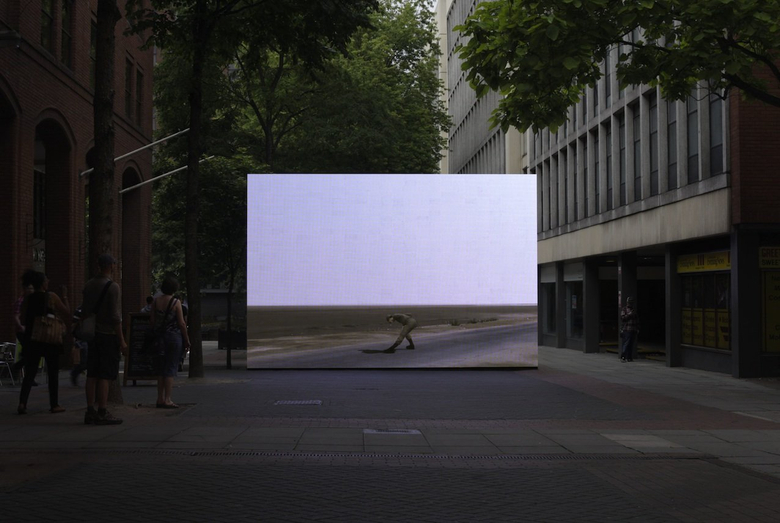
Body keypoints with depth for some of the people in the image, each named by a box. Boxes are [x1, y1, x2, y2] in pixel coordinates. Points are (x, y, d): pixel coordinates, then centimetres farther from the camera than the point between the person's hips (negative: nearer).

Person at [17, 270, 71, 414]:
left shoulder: (27, 300, 4)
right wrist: (65, 297, 7)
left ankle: (22, 402, -10)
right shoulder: (51, 297, -7)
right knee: (53, 373, 8)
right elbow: (67, 313, -2)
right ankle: (54, 405, 11)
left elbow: (23, 321, 8)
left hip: (31, 339, 3)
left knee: (29, 372, 6)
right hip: (50, 339, -3)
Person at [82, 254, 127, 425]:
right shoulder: (112, 287, -12)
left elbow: (84, 311, 15)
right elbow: (115, 317, -15)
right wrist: (122, 341, -11)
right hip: (108, 334, -7)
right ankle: (102, 414, -5)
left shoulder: (89, 286, 10)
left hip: (93, 334, 7)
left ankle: (90, 412, 10)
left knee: (92, 375, 8)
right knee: (105, 376, -6)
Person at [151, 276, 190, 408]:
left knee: (161, 368, 12)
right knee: (171, 368, -1)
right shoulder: (176, 302, -10)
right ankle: (167, 399, -3)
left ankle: (160, 398, 14)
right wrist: (187, 339, 0)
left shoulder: (155, 302, 3)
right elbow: (181, 323, -9)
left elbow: (152, 322, 6)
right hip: (174, 336, -5)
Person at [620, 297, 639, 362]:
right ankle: (623, 357, -15)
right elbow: (622, 318, -9)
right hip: (627, 329, -6)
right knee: (626, 344, -12)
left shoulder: (634, 310, 21)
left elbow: (636, 320, 25)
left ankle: (629, 357, 7)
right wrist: (629, 314, -17)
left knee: (631, 344, 4)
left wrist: (637, 328, 19)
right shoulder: (624, 309, 3)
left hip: (633, 330, 6)